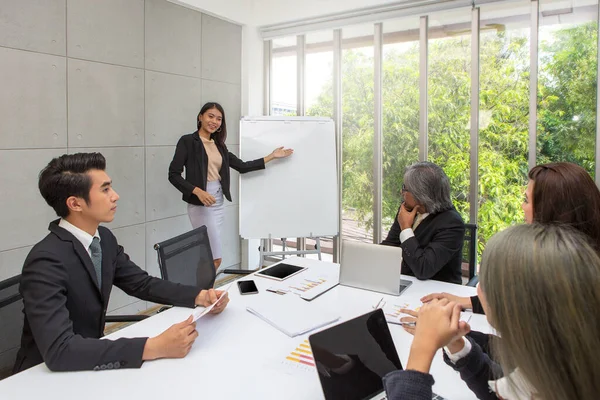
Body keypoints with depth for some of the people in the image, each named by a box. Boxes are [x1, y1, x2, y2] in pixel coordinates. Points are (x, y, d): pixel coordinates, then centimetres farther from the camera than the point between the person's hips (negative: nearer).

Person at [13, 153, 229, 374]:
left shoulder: (104, 238, -3)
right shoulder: (46, 261, -26)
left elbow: (143, 284, 4)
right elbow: (58, 350, -34)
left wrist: (200, 296, -11)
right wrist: (154, 347, -39)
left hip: (90, 357, 6)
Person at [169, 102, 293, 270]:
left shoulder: (219, 145, 14)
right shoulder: (187, 141, -4)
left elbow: (242, 166, 14)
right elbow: (173, 175, -10)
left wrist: (272, 156, 13)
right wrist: (198, 191, -23)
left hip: (218, 203, 7)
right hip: (200, 204, -6)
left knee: (207, 256, 9)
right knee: (215, 259, -6)